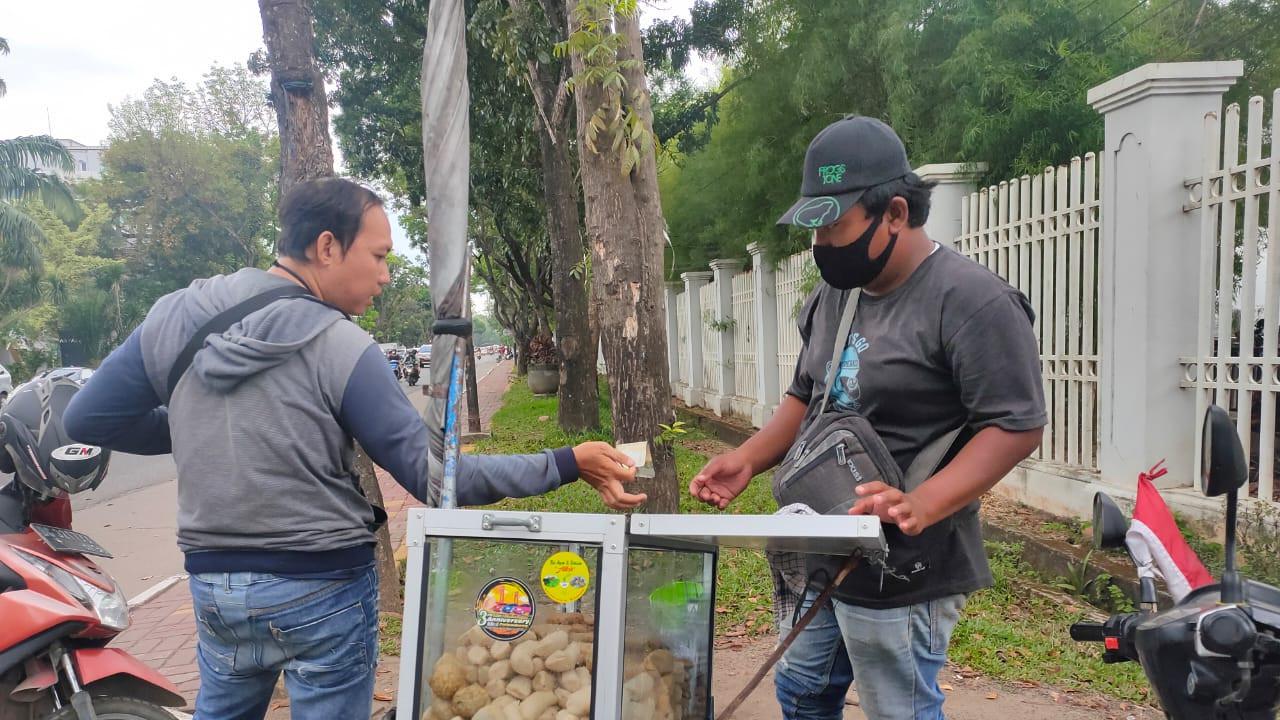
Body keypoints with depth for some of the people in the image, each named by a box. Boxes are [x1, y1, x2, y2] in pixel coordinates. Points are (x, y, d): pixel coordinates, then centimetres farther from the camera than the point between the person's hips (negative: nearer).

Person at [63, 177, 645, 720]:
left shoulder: (175, 315, -4)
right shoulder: (343, 349, -18)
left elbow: (88, 420, 5)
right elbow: (432, 477, -19)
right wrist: (566, 464, -16)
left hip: (213, 583, 5)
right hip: (323, 589, -4)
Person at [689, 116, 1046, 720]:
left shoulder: (972, 300, -17)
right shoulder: (833, 295, 10)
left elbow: (1017, 425, -19)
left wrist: (921, 504, -31)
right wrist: (747, 460, 4)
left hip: (900, 568, -8)